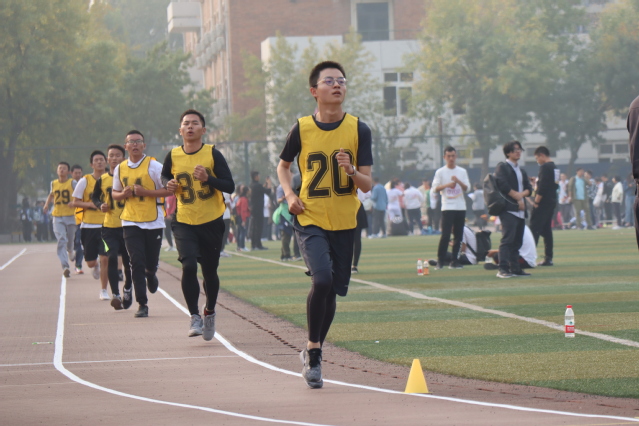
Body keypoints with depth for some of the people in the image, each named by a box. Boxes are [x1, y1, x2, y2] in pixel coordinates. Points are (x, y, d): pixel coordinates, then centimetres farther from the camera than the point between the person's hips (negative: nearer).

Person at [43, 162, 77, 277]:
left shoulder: (72, 183, -2)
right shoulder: (53, 184, 8)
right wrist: (47, 204, 9)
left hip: (70, 216, -1)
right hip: (57, 217, 1)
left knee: (70, 241, 12)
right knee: (61, 241, -16)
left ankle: (70, 253, 49)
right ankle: (65, 267, -25)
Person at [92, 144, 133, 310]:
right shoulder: (102, 180, 5)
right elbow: (95, 197, 17)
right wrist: (100, 205, -2)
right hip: (109, 227, 0)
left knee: (128, 262, 8)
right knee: (111, 257, -17)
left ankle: (127, 289, 34)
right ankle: (115, 295, -17)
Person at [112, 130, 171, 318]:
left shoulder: (154, 166, -6)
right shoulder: (120, 169, 7)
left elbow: (168, 190, -9)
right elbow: (115, 193, 19)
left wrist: (145, 192, -19)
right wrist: (123, 194, -5)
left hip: (153, 221, -2)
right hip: (130, 222, 2)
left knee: (151, 263, 5)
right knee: (136, 263, -8)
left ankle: (150, 275, 43)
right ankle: (142, 304, -3)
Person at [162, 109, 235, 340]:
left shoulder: (213, 154, -8)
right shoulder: (172, 156, -1)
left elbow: (230, 186, -10)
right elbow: (165, 176, 20)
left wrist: (208, 178, -26)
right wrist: (169, 185, -3)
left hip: (212, 222, 0)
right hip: (184, 223, 0)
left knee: (210, 271, 10)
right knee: (188, 266, -20)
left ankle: (209, 312, 37)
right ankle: (195, 317, -8)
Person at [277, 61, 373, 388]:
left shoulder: (359, 130, -3)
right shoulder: (301, 129, -4)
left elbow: (367, 185, -3)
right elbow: (283, 165, 14)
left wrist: (352, 170, -23)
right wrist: (289, 194, -4)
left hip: (345, 223, 2)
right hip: (310, 220, -2)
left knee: (333, 290, 8)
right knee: (322, 279, -22)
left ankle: (312, 354, 29)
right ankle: (313, 350, -4)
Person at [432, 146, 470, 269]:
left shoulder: (462, 171, 11)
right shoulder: (440, 172, 3)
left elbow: (466, 188, 3)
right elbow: (435, 188, -2)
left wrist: (458, 181, -15)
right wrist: (447, 185, -17)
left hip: (460, 207, 3)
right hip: (447, 207, -3)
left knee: (458, 235, 3)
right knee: (445, 234, -12)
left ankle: (454, 261, 9)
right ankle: (440, 260, -6)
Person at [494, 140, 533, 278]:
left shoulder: (522, 171, 24)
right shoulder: (502, 167, 0)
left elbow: (529, 188, 15)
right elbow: (503, 186, -13)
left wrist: (521, 194, -5)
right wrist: (517, 197, -8)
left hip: (520, 210, 8)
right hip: (508, 209, -8)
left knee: (517, 241, 7)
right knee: (507, 240, -16)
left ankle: (515, 269, 11)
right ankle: (503, 269, -20)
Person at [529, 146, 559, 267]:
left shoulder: (545, 167, -14)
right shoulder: (555, 168, 15)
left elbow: (543, 186, -21)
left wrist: (536, 201, -16)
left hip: (543, 203, -9)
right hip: (552, 202, 9)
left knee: (534, 229, -9)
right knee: (547, 230, 12)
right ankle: (548, 258, 11)